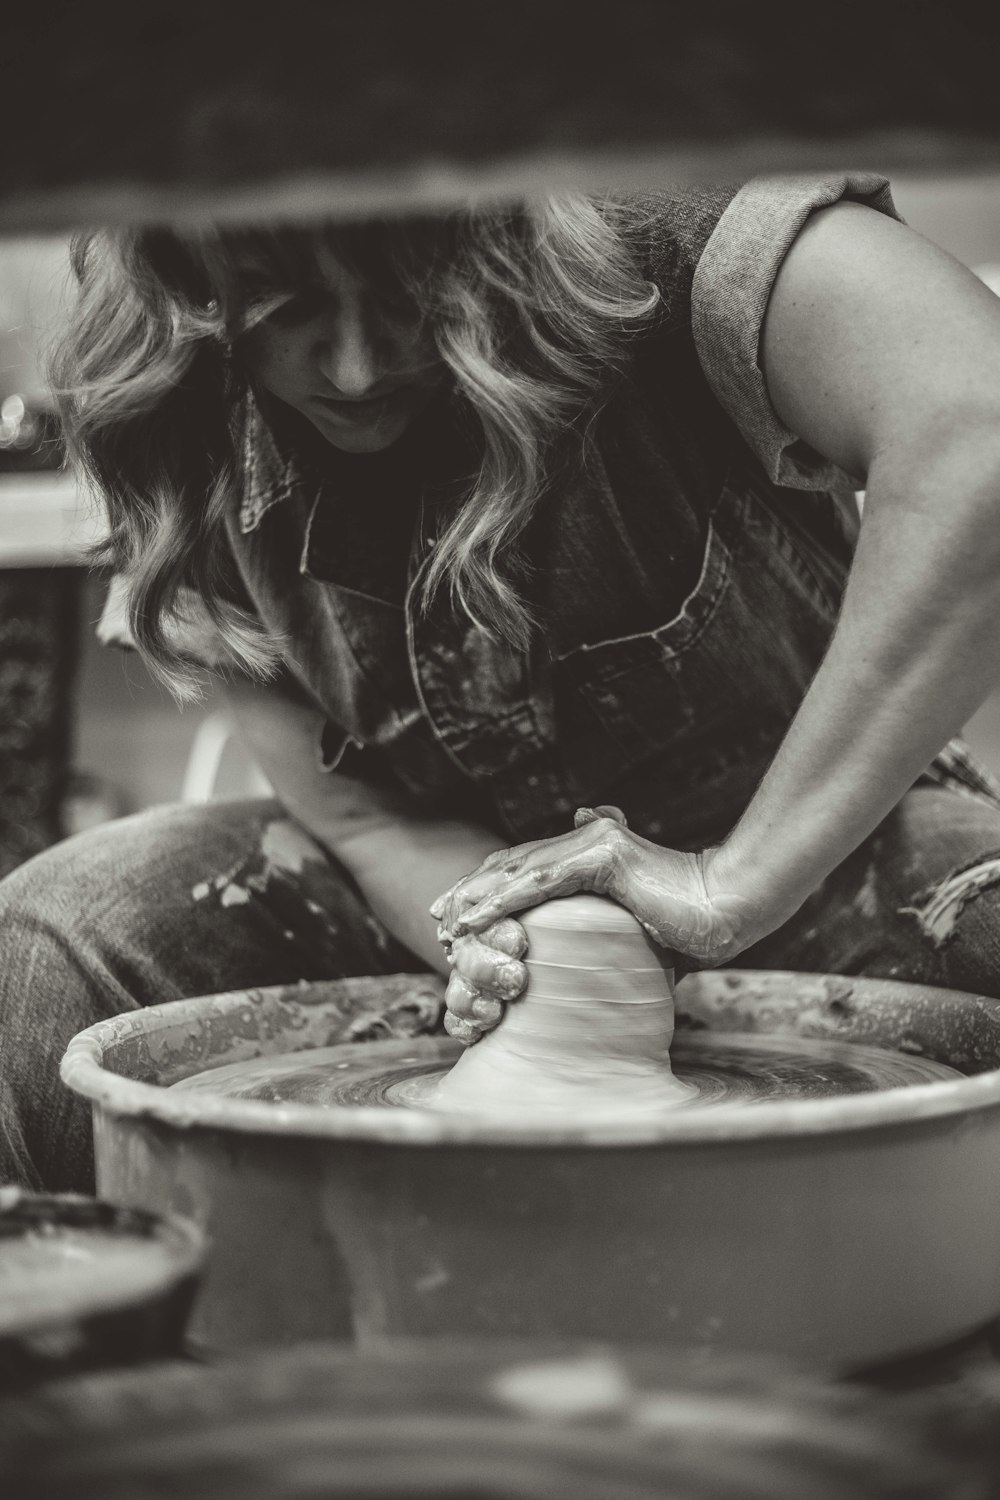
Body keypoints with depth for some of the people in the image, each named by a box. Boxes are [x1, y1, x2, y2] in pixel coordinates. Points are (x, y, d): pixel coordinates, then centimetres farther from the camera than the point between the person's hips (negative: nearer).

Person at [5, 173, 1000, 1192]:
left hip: (821, 841, -2)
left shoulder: (657, 240, -25)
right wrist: (494, 940, -30)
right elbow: (355, 814, -6)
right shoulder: (194, 453, -12)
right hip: (478, 874, 3)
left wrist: (736, 885, -40)